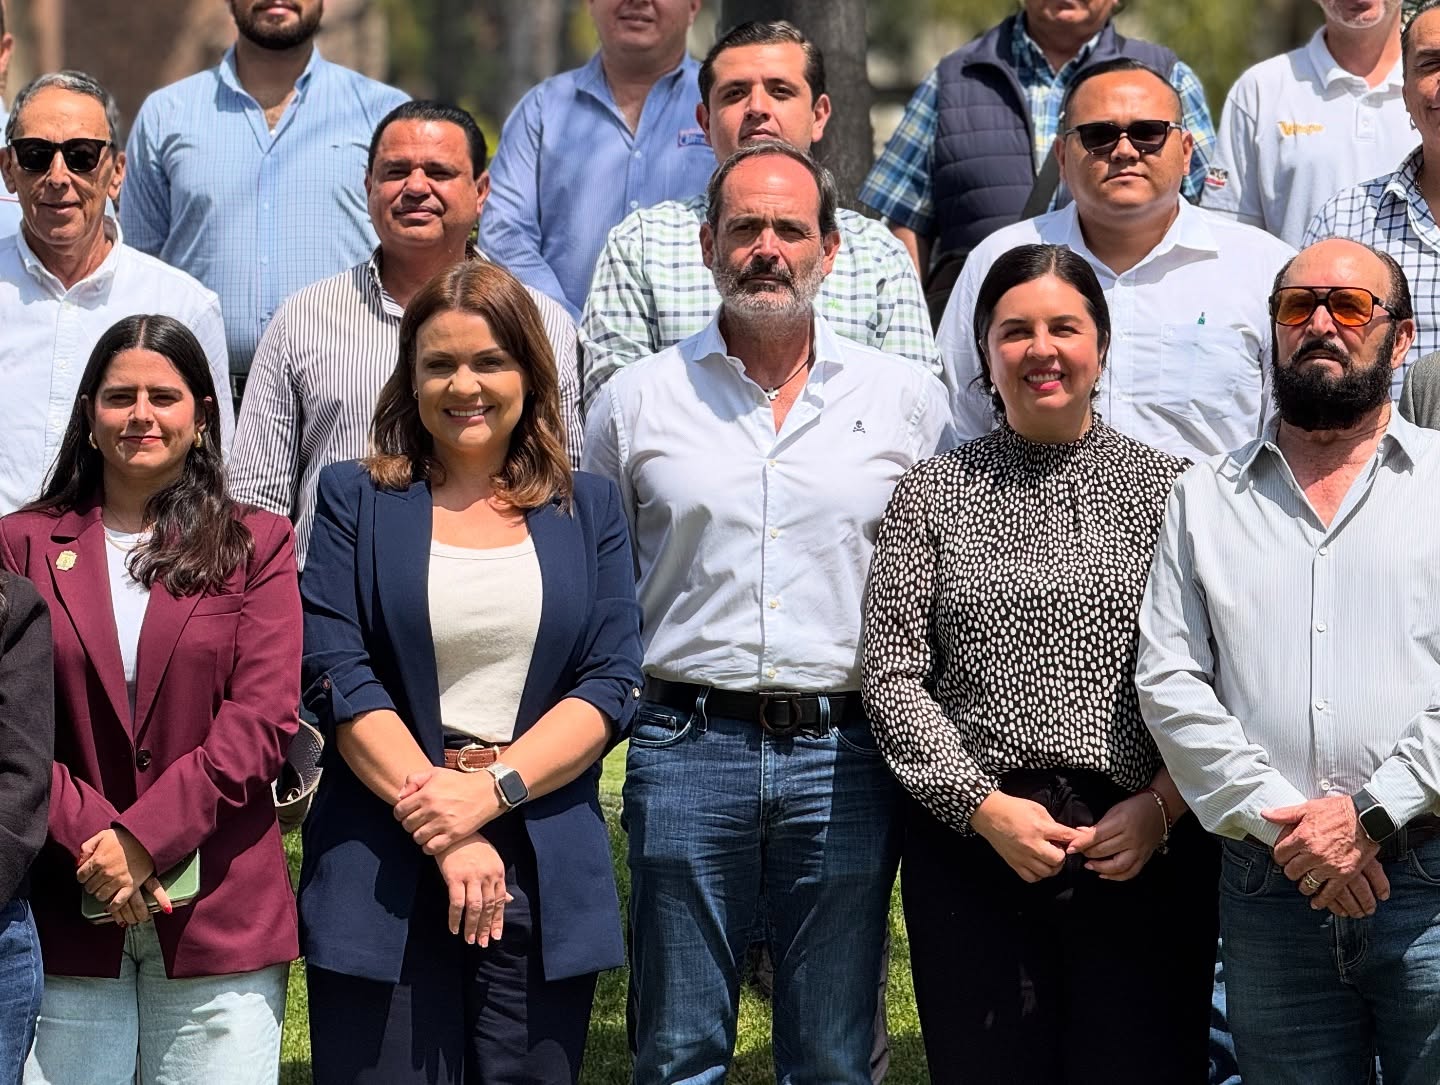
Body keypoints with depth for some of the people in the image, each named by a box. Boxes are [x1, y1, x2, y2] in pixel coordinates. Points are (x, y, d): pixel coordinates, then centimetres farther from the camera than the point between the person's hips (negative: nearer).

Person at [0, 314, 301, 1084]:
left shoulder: (257, 546, 8)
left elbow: (264, 721, -2)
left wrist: (142, 838, -12)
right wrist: (89, 836, -13)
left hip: (220, 921, 0)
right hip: (65, 915, 0)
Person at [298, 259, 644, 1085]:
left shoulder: (590, 510, 12)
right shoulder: (355, 501, 7)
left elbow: (614, 683, 2)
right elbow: (338, 677, -3)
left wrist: (491, 790, -12)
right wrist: (439, 827, -13)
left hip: (546, 878, 2)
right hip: (383, 873, -1)